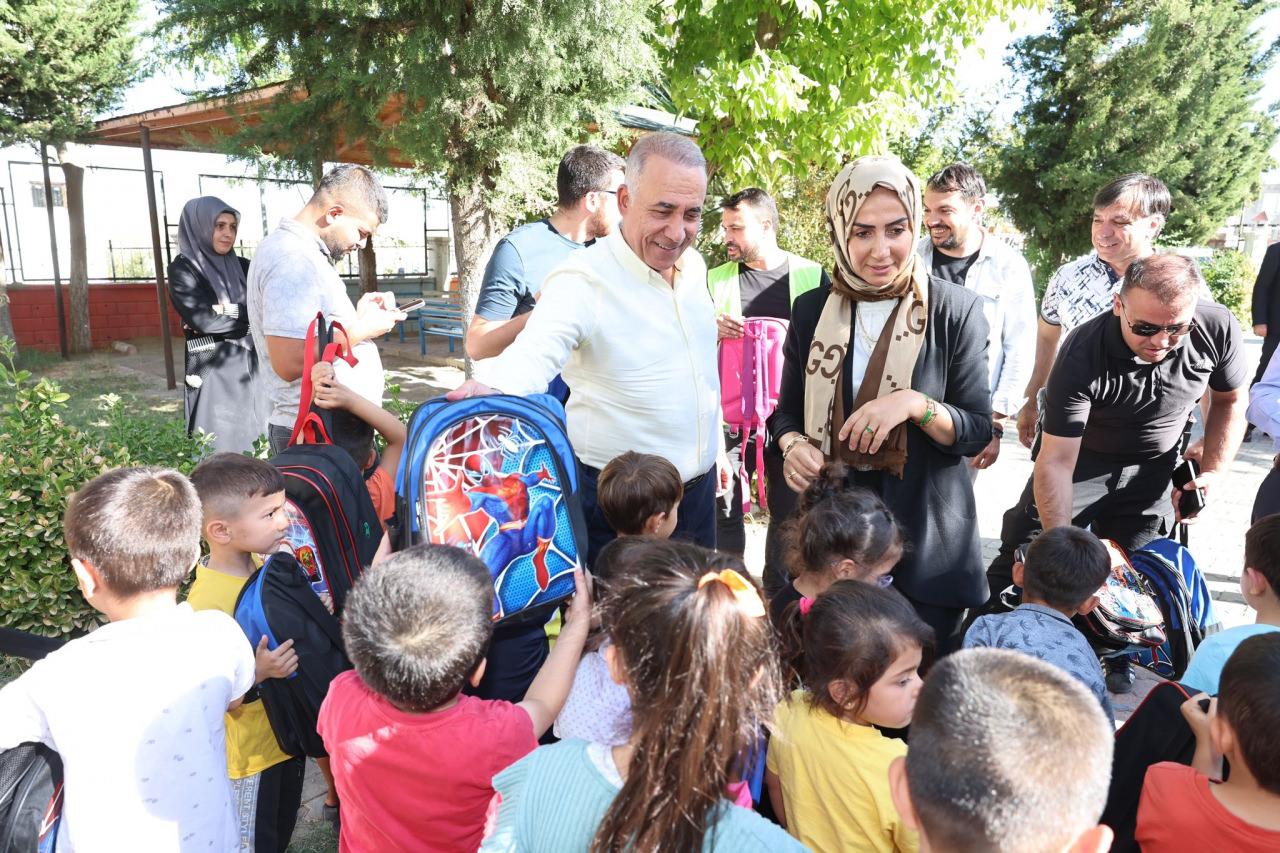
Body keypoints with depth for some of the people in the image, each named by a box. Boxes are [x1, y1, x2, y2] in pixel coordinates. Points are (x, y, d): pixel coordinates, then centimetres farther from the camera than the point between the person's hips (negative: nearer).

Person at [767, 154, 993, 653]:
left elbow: (977, 433, -6)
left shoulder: (955, 311, -8)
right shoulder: (811, 310, 0)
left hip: (924, 535, -2)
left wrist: (915, 404, -24)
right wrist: (792, 445, -13)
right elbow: (787, 410, 9)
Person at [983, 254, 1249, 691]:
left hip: (1154, 468, 3)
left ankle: (1117, 659, 28)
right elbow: (1056, 462, -33)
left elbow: (1230, 400, 0)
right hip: (1081, 457, -2)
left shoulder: (1218, 329, -23)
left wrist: (1211, 472, -9)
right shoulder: (1083, 355, -35)